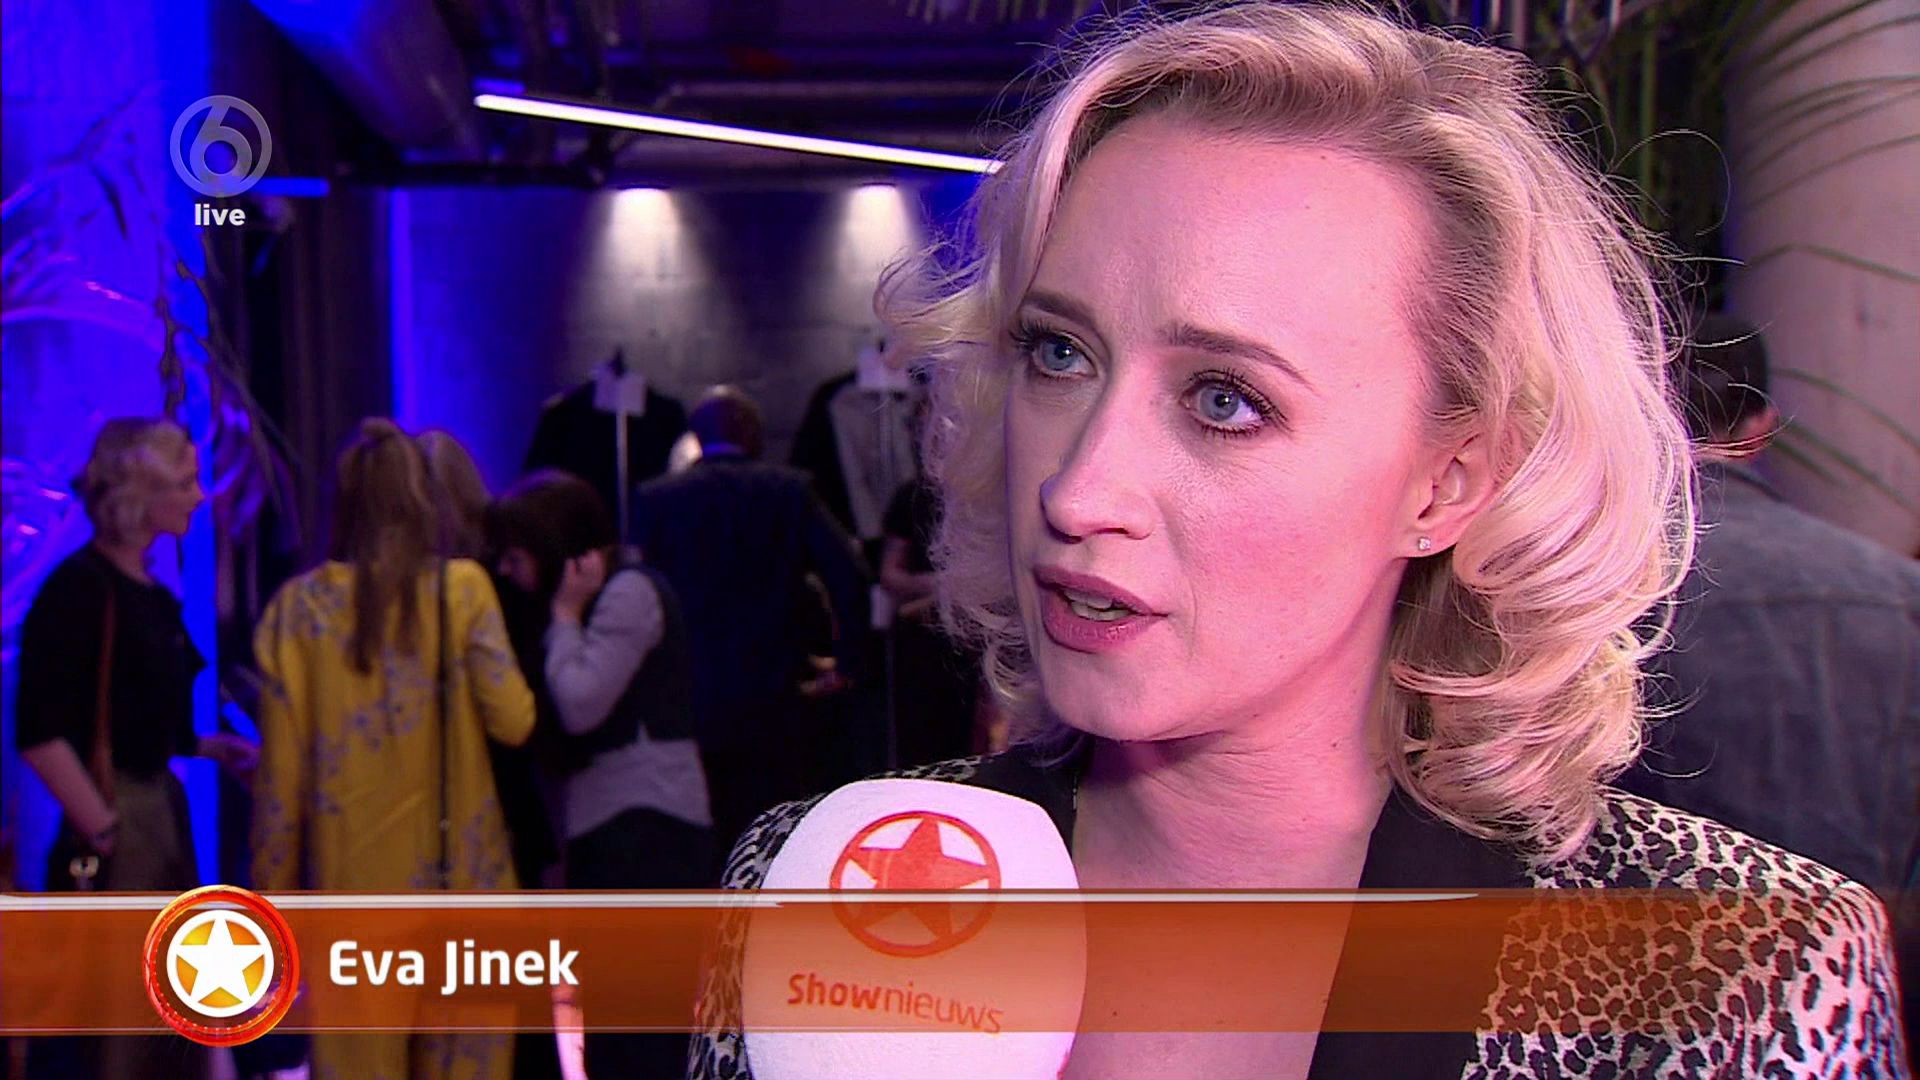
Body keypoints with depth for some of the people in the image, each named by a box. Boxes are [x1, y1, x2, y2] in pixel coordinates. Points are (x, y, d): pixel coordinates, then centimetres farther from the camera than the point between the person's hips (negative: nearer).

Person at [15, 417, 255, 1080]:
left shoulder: (152, 594, 10)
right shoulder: (79, 587, -15)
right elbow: (39, 735, -21)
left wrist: (209, 747, 6)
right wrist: (104, 836, -20)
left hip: (162, 810, 9)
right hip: (114, 822, -9)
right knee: (113, 1015, 0)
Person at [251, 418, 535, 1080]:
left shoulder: (303, 603, 0)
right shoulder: (462, 587, -3)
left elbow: (282, 764, 0)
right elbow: (514, 721, -7)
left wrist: (272, 887, 8)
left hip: (351, 875, 0)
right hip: (455, 872, 0)